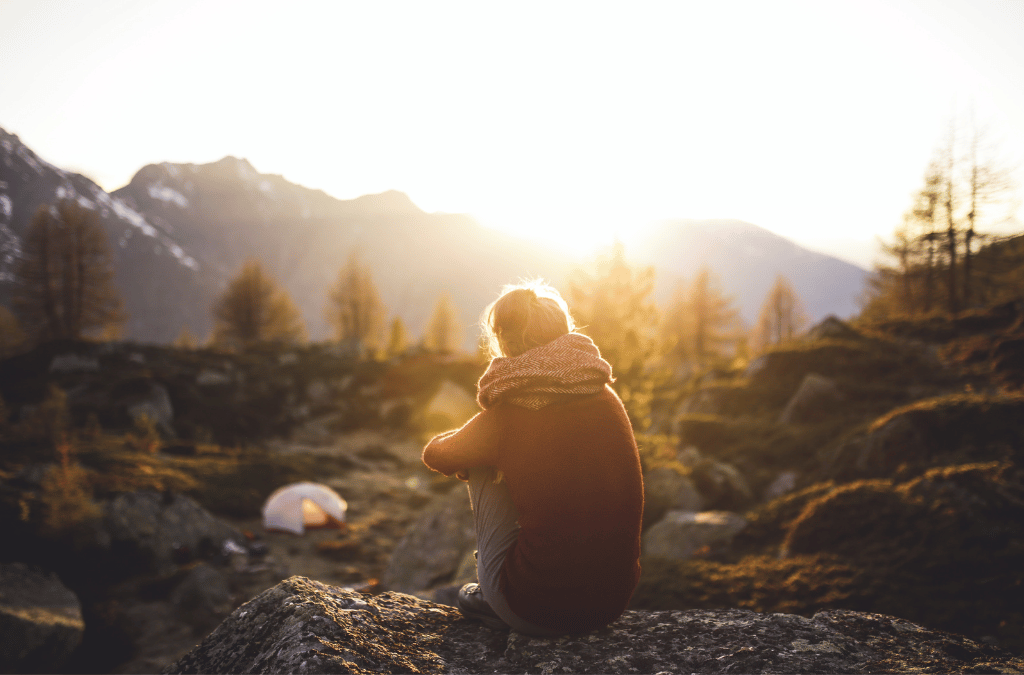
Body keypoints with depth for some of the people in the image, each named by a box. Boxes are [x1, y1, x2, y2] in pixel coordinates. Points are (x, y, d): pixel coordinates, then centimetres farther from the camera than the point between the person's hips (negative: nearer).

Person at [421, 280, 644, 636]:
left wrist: (470, 450, 30)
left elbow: (435, 454, 10)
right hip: (615, 600, 5)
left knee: (482, 470, 13)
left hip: (540, 613, -4)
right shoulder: (607, 400, 0)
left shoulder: (505, 418, -11)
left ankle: (493, 599, 25)